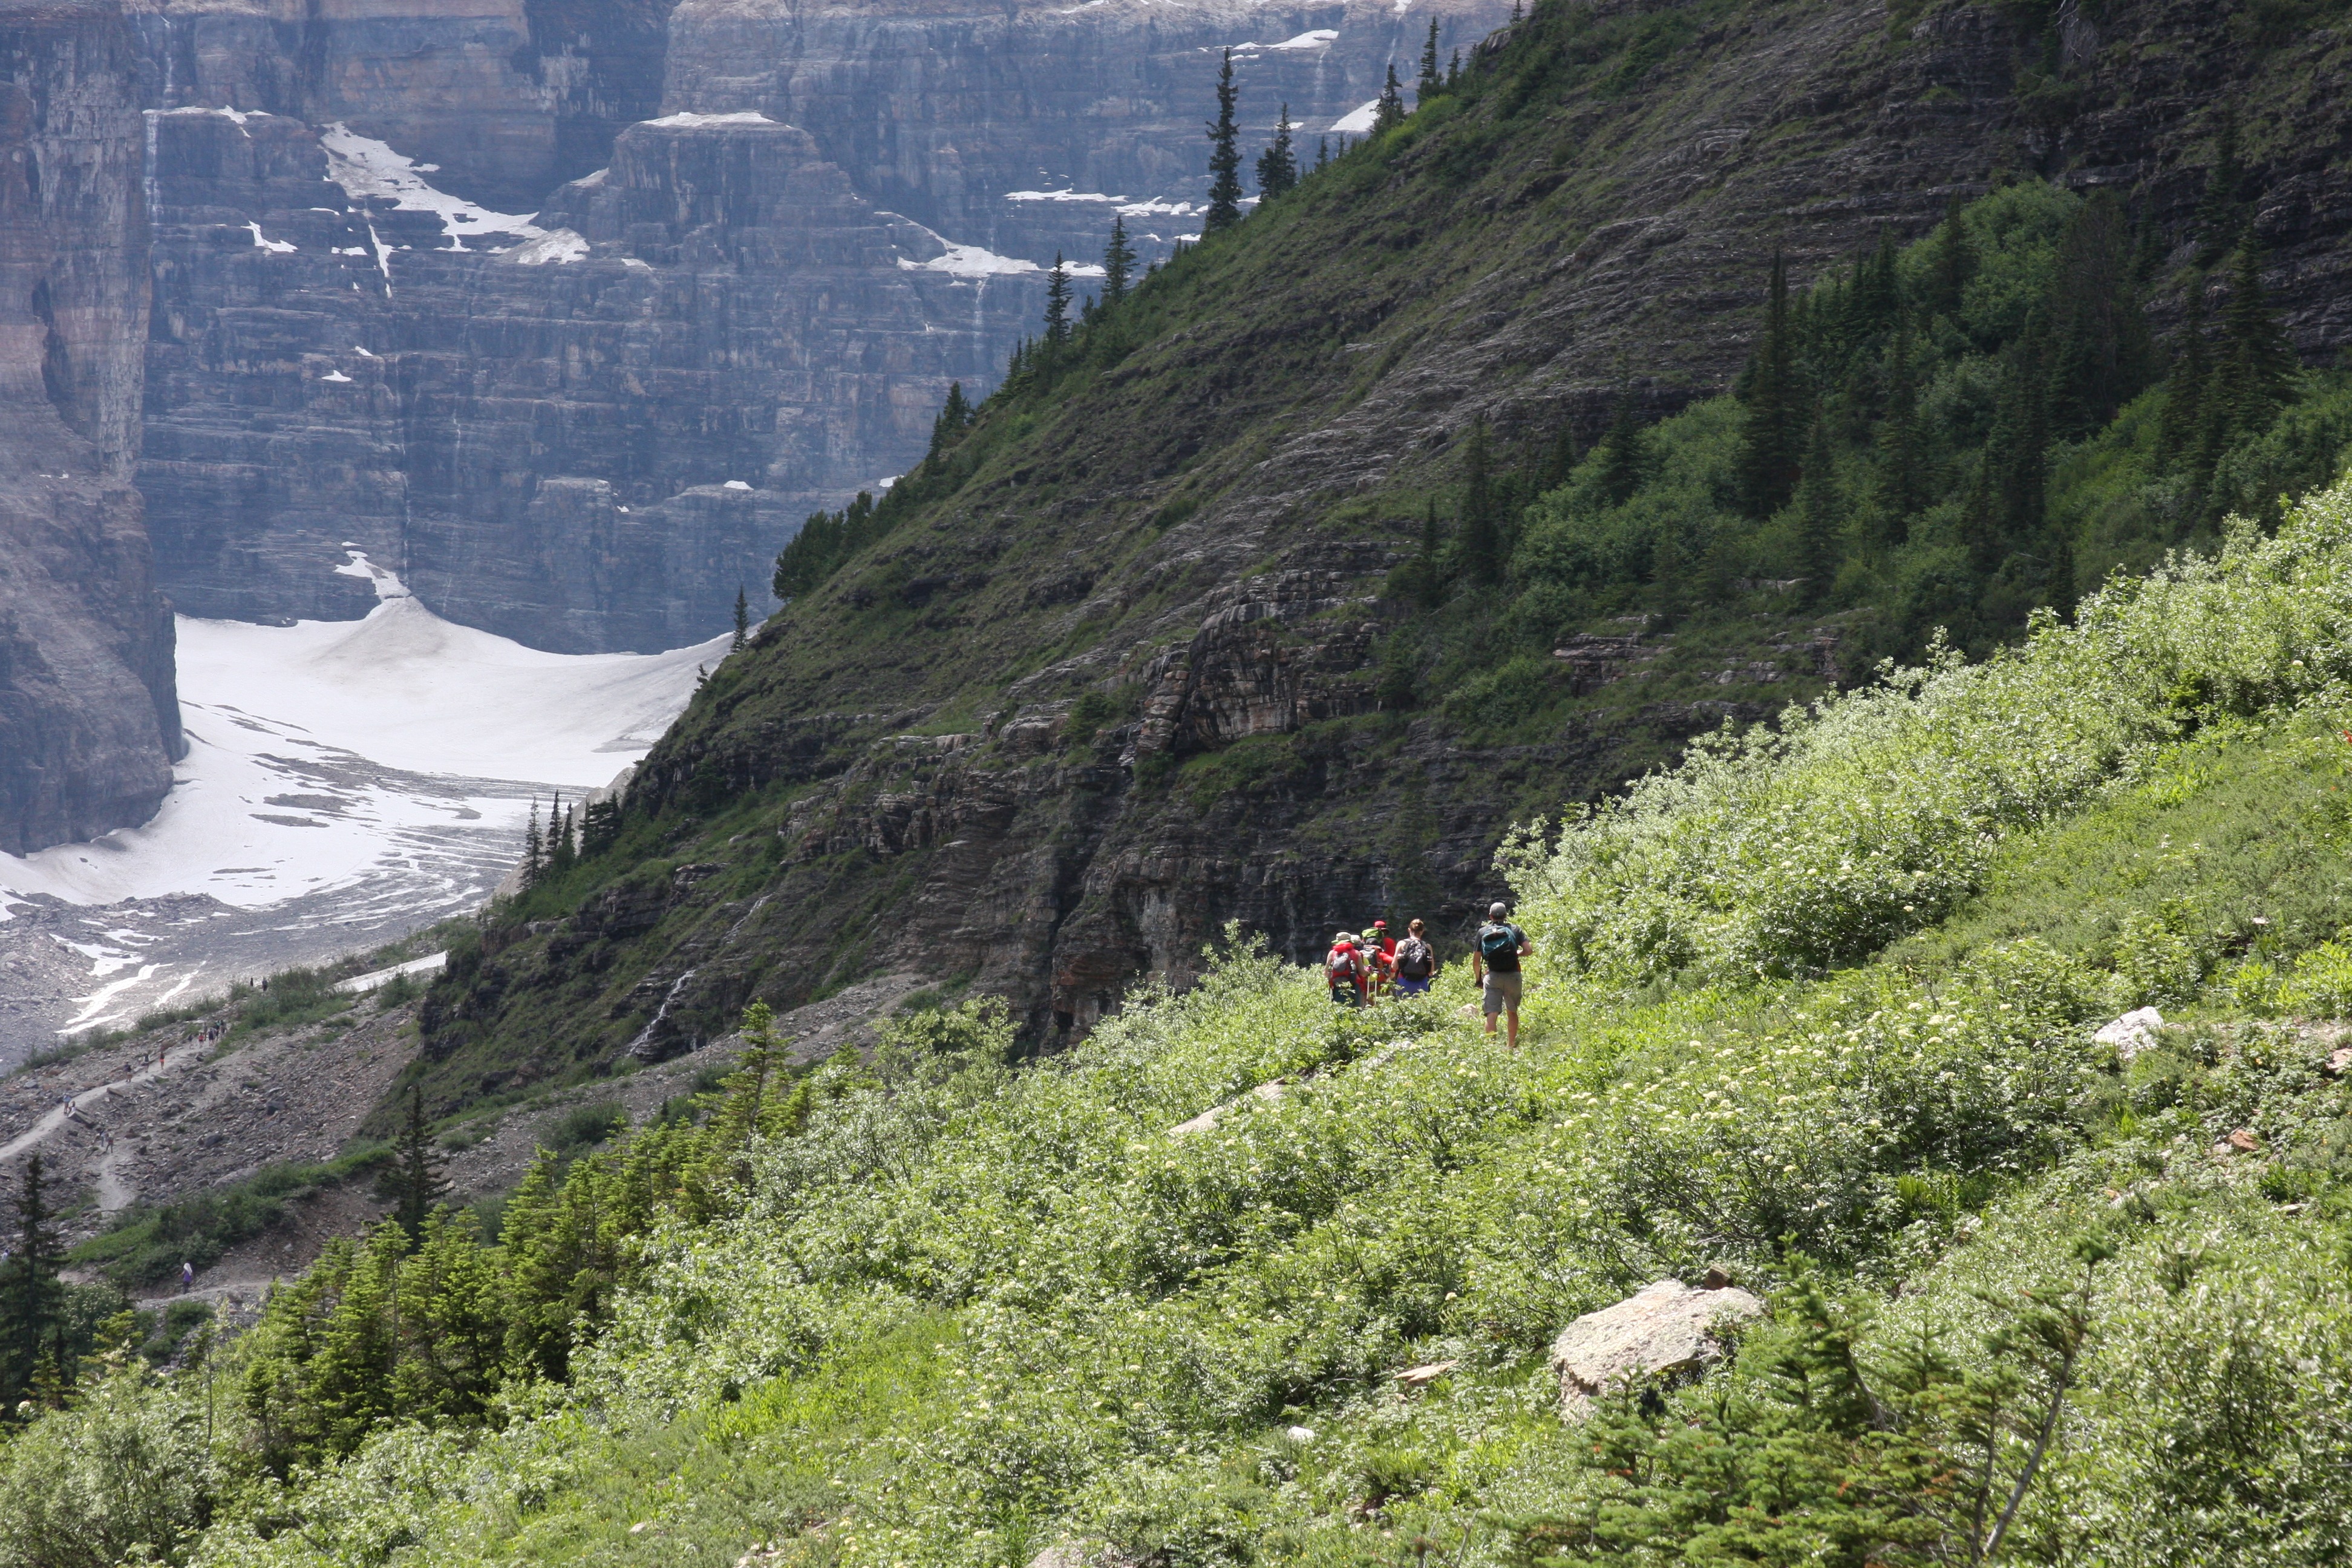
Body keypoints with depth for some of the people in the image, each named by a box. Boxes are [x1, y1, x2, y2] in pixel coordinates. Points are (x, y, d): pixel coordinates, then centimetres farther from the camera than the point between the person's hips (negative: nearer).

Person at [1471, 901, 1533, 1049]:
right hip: (1512, 976, 1)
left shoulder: (1483, 932, 6)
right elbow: (1529, 949, -6)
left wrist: (1478, 979, 15)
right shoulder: (1514, 930, 5)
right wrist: (1517, 954, 15)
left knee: (1491, 1014, -4)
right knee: (1513, 1012, 17)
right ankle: (1512, 1047, 24)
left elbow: (1476, 960, 4)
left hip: (1492, 976, -1)